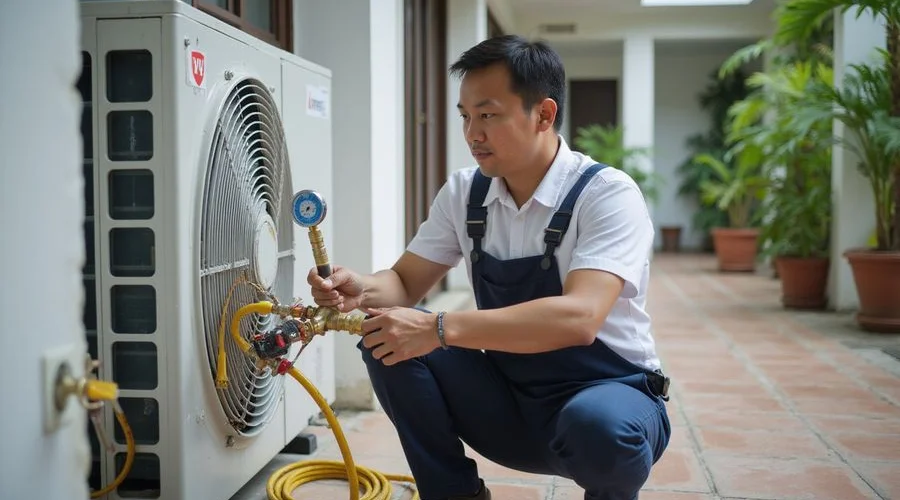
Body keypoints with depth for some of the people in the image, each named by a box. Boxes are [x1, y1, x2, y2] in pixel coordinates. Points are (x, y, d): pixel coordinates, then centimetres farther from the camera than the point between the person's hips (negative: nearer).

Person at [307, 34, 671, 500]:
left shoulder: (608, 194, -19)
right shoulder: (464, 192, -2)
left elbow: (578, 318, -33)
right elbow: (405, 282, 5)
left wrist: (439, 329, -38)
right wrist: (362, 290, -19)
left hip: (608, 394, -4)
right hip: (507, 398, 4)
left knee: (597, 423, -39)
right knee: (389, 343, -16)